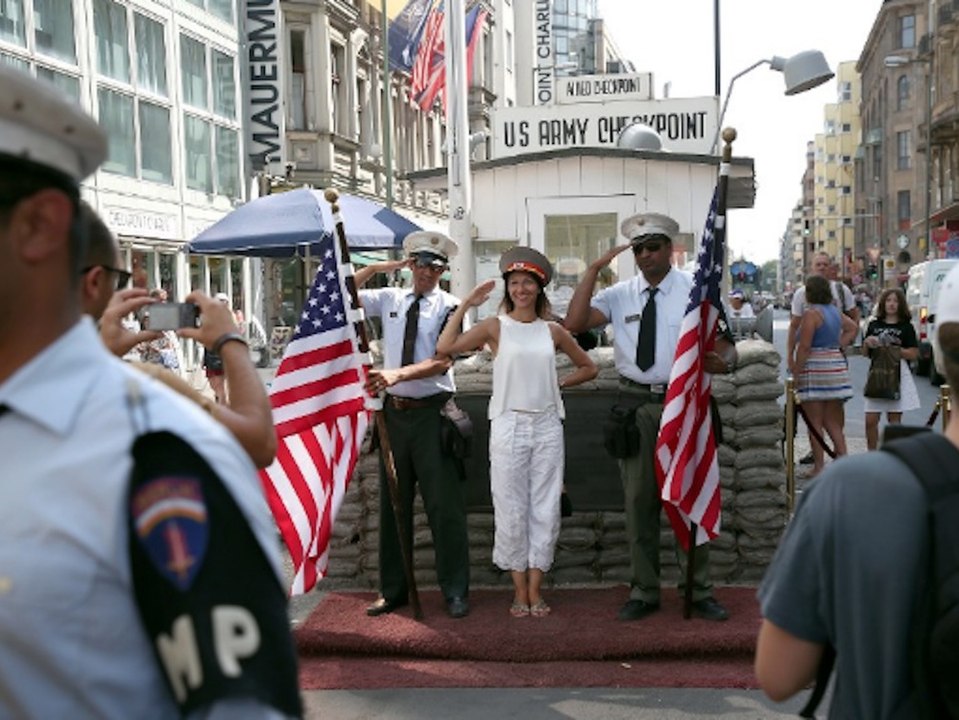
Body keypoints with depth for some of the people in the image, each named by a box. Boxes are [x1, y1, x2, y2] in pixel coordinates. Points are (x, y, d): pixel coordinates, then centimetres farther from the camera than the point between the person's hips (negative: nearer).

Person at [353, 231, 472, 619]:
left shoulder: (448, 307, -4)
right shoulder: (390, 299, 8)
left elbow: (442, 361, -15)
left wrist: (398, 373, -29)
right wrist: (378, 267, 1)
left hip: (432, 411, -4)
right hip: (395, 410, 4)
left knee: (444, 505, -1)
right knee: (393, 503, 12)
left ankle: (455, 592, 11)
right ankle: (392, 590, 24)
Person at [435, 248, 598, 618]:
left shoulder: (552, 330, 8)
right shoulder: (495, 326, 0)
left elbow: (588, 368, 20)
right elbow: (445, 347, -15)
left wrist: (559, 383, 7)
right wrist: (464, 305, -11)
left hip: (547, 426, 3)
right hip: (509, 425, -2)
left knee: (546, 510, 4)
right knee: (511, 511, 2)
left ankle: (535, 590, 15)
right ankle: (519, 590, 15)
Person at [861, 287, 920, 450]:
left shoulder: (906, 327, 3)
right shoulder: (874, 325, 12)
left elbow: (914, 354, -5)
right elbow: (865, 353, 15)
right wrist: (867, 343, -5)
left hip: (898, 376, -2)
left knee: (894, 420, 1)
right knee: (871, 420, -2)